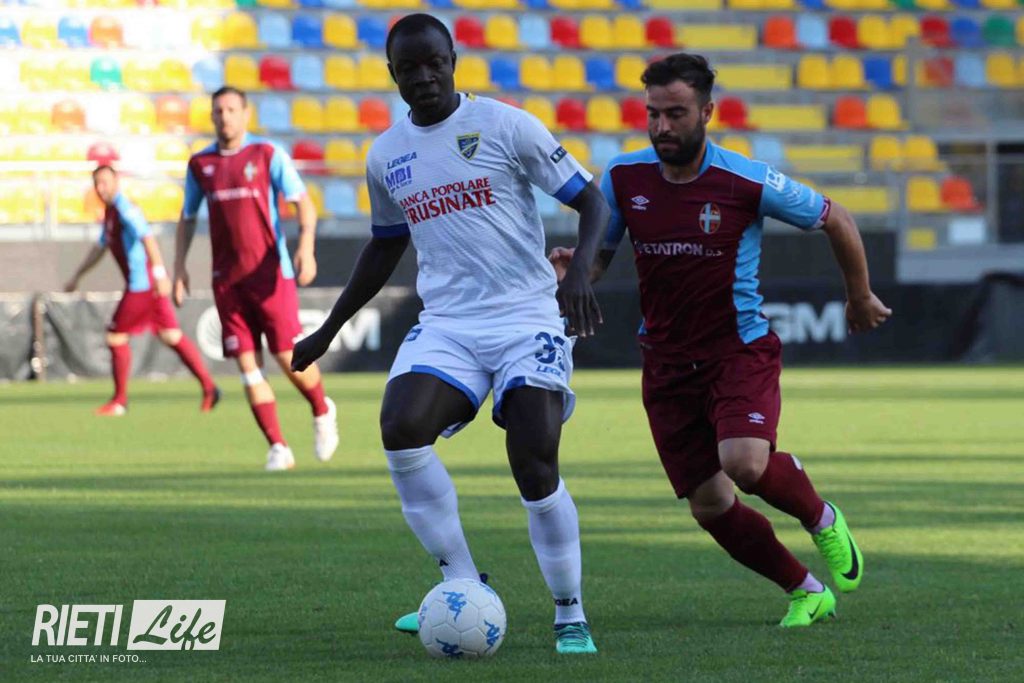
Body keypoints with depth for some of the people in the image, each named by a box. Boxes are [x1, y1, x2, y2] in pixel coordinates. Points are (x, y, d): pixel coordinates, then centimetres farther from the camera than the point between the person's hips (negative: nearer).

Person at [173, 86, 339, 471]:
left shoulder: (268, 155, -1)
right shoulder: (200, 164, 9)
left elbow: (304, 204, -4)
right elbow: (187, 218, 20)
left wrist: (306, 248, -20)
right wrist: (179, 267, 11)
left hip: (271, 275, -3)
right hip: (227, 280, 3)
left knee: (289, 357, -5)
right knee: (248, 367, -3)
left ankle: (322, 413, 25)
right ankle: (278, 449, 2)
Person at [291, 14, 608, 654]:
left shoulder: (506, 126, -4)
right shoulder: (387, 156, 11)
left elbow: (590, 200, -2)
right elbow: (386, 246, 27)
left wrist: (580, 270, -20)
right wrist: (328, 330, 28)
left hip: (527, 317, -4)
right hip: (445, 323, 4)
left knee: (535, 464, -16)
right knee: (400, 429, -23)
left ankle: (571, 617, 2)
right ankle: (462, 584, -11)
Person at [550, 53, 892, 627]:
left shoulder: (747, 182, -13)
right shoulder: (623, 179, -3)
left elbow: (836, 220, 1)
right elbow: (597, 255, 9)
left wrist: (860, 296, 13)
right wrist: (572, 269, -15)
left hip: (740, 349, -4)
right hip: (667, 360, 4)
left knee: (746, 464, -29)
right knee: (709, 505, 1)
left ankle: (821, 519, 5)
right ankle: (806, 592, 23)